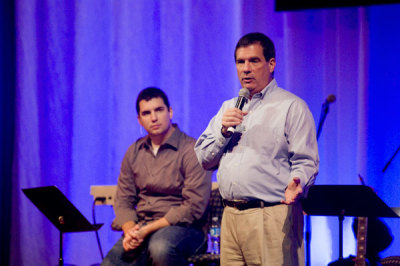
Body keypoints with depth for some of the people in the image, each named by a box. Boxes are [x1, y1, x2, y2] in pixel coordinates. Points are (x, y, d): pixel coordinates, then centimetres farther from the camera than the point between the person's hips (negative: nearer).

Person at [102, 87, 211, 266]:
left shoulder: (191, 150, -6)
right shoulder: (134, 152, 14)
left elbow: (194, 207, -13)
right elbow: (123, 199, 15)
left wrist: (147, 230, -18)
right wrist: (130, 231, -8)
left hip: (183, 228, -4)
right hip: (140, 228, 4)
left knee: (160, 246, -39)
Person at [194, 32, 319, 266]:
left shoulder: (291, 107, 2)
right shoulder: (228, 108, 22)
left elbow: (306, 162, -5)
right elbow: (204, 159, 17)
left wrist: (296, 185, -26)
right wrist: (223, 131, 0)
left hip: (272, 217, -6)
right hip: (230, 217, 6)